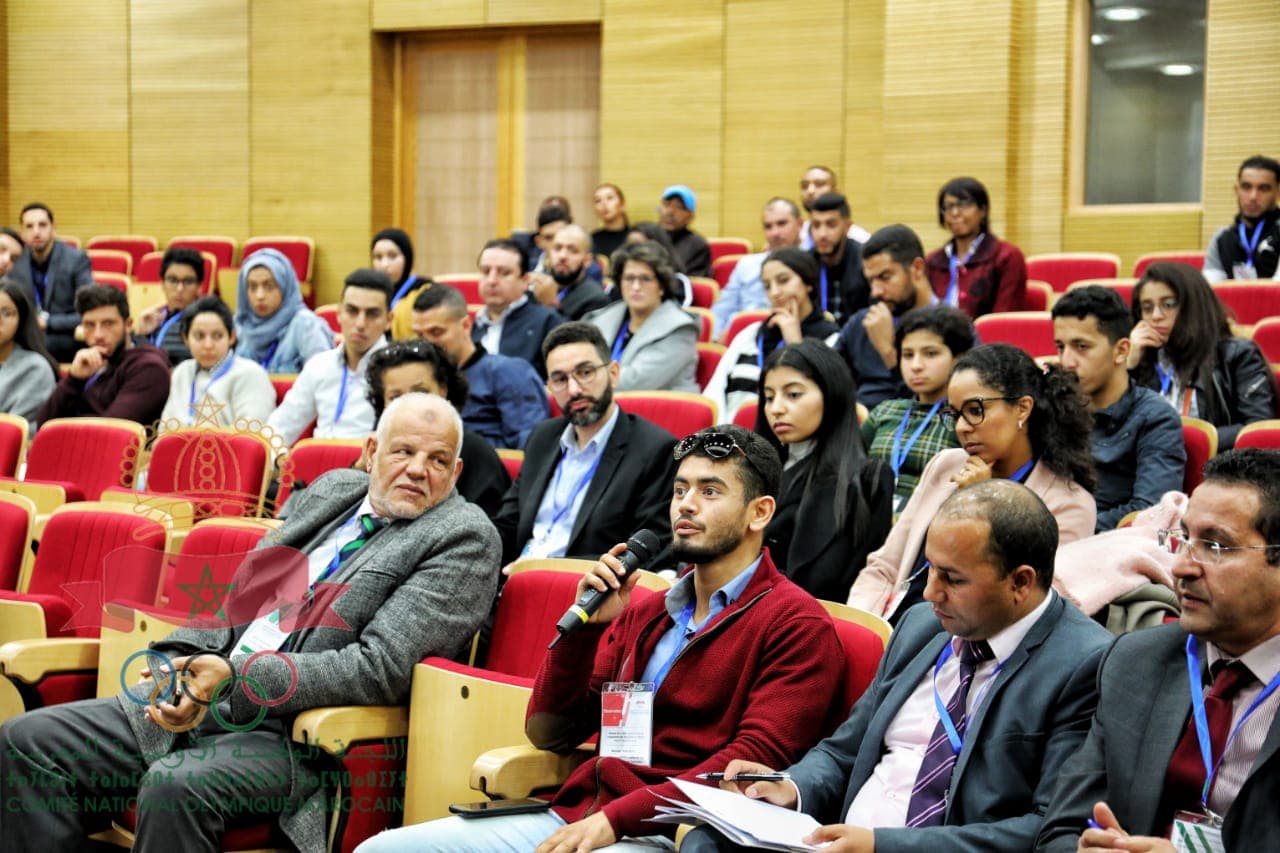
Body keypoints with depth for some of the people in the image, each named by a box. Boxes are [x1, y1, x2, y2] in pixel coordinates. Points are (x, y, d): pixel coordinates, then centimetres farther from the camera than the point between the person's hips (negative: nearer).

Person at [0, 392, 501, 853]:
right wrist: (179, 662, -1)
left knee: (176, 784, -36)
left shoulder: (465, 537, -6)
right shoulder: (333, 490, 17)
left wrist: (235, 676, -21)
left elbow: (381, 669, -16)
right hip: (193, 701, 8)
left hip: (297, 734, -8)